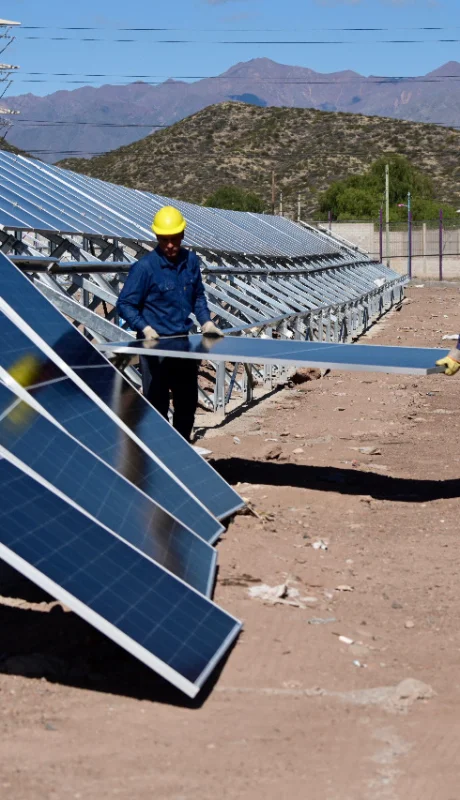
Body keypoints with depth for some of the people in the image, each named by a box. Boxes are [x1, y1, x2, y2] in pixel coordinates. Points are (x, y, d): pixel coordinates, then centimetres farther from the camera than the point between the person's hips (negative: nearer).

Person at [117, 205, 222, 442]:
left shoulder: (191, 261, 3)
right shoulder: (145, 266, -14)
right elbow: (125, 304, -11)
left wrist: (205, 321, 3)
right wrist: (145, 328, -24)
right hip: (155, 344, -6)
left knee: (187, 402, 16)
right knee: (157, 405, -1)